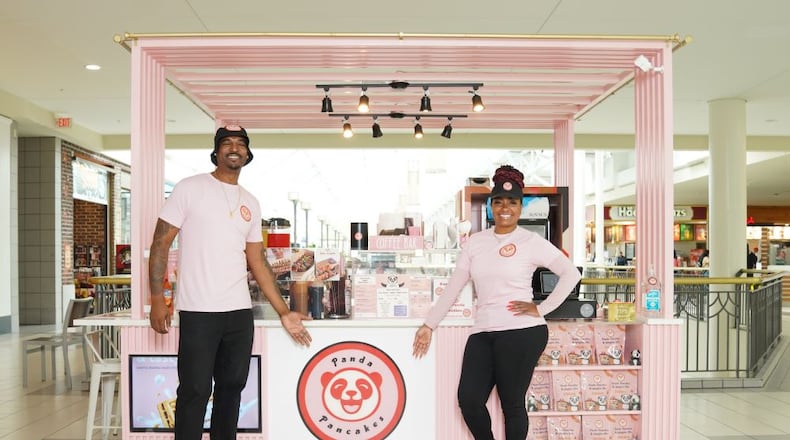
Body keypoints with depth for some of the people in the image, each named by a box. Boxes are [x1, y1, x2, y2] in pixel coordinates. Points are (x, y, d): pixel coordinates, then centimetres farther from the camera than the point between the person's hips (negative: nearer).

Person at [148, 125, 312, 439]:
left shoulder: (251, 203, 13)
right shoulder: (190, 188, -1)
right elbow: (160, 243, -3)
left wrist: (283, 312, 9)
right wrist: (157, 299, -12)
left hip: (240, 311, 5)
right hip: (198, 311, -5)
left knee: (232, 386, 13)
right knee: (195, 390, 1)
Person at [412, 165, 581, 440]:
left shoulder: (532, 242, -1)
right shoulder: (476, 242, 11)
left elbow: (571, 274, -3)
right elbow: (453, 287, 12)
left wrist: (542, 309, -8)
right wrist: (429, 325, 10)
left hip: (521, 332, -4)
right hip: (483, 333, 4)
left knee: (512, 404, 4)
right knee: (468, 400, -2)